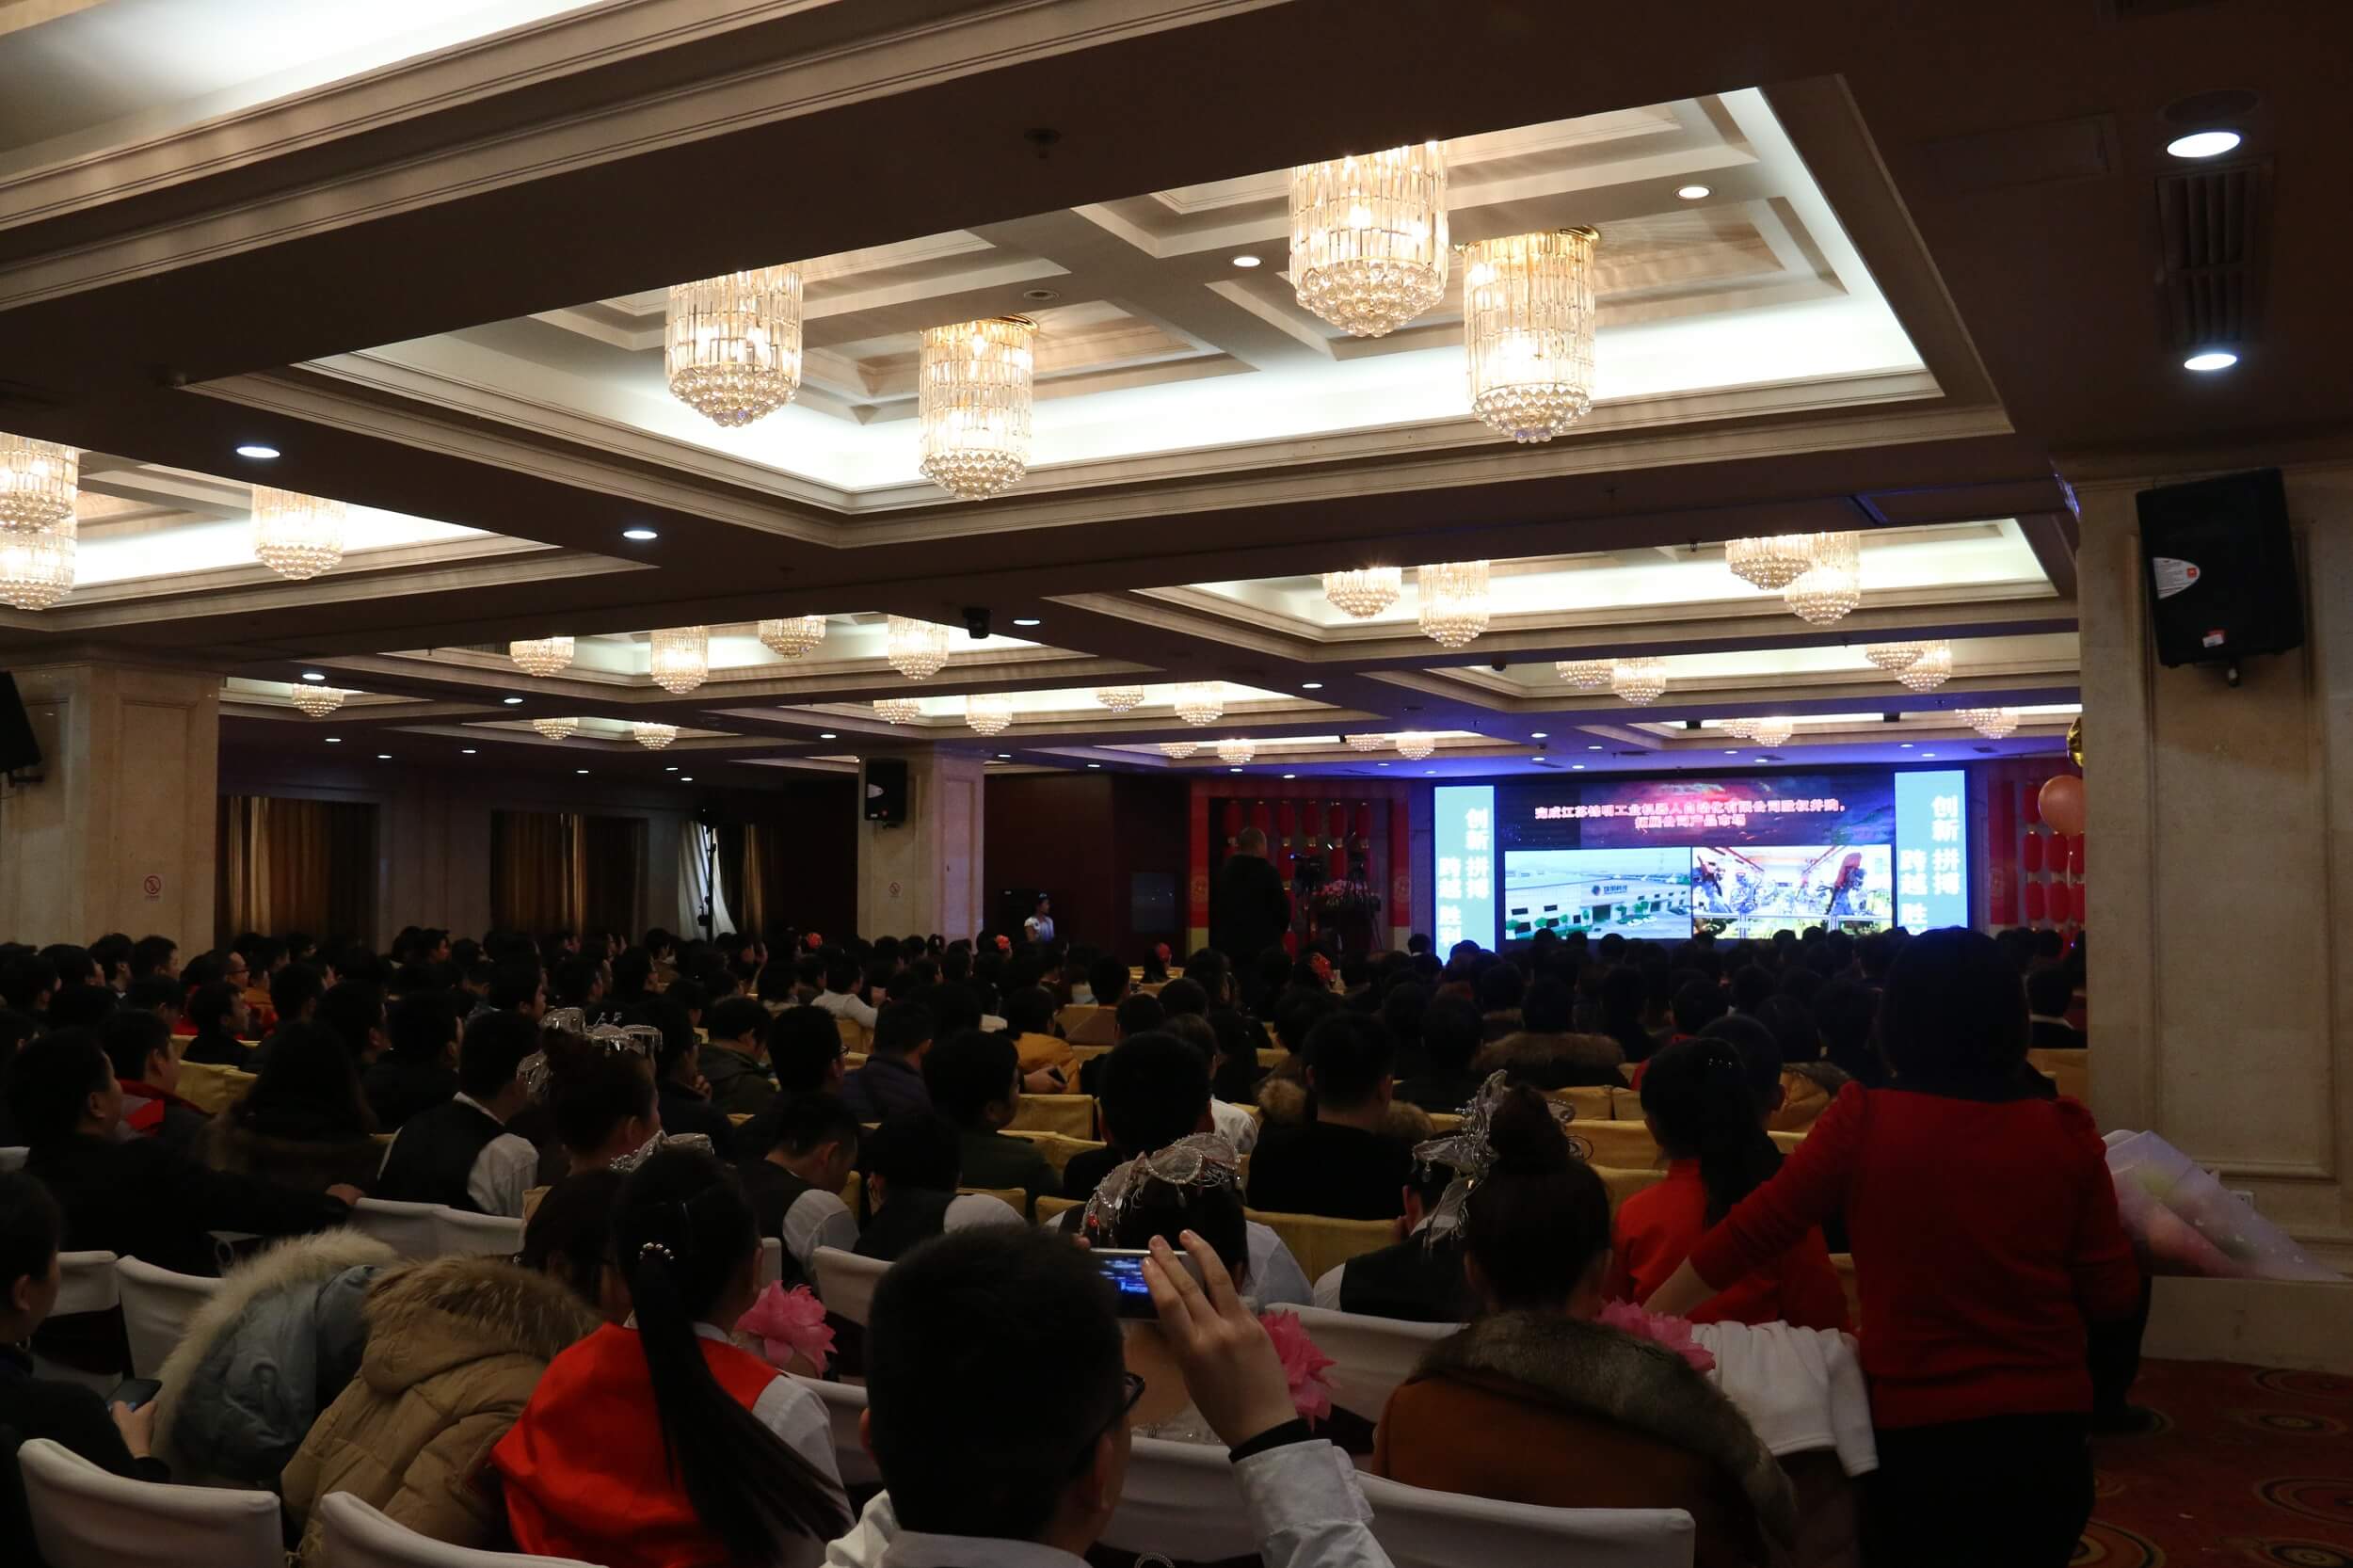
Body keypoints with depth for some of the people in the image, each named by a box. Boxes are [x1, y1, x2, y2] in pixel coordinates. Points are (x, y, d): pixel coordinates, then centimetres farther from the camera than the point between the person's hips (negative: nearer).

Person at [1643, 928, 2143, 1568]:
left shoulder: (1865, 1120, -12)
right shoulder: (2064, 1132, -7)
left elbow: (1754, 1230, -6)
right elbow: (2114, 1299, -2)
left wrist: (1645, 1318, 3)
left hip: (1917, 1435, -2)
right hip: (2048, 1433, 2)